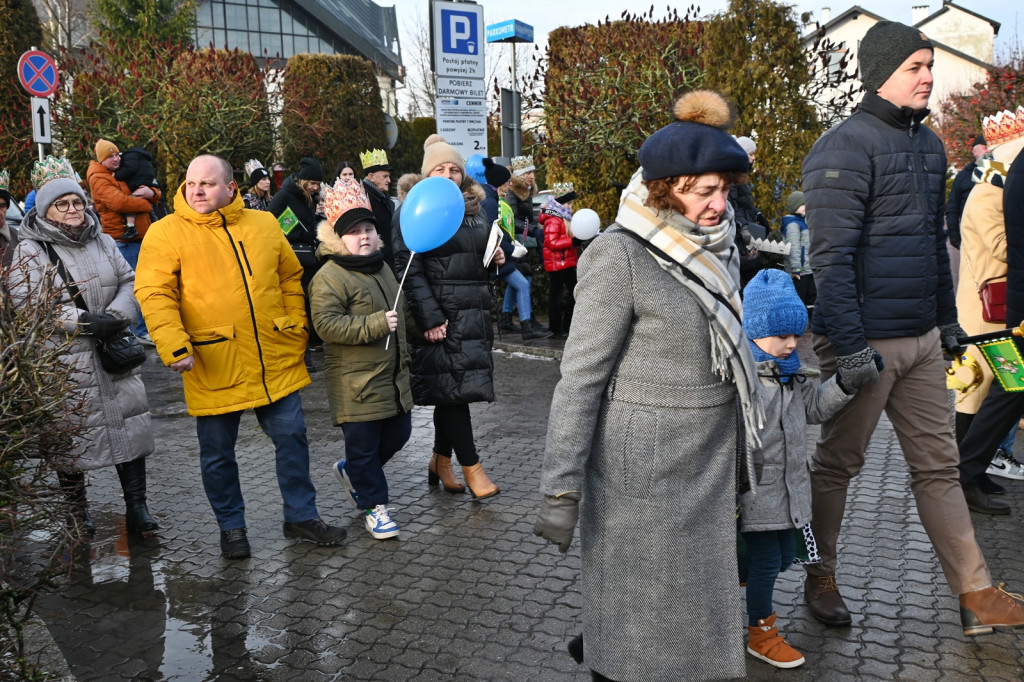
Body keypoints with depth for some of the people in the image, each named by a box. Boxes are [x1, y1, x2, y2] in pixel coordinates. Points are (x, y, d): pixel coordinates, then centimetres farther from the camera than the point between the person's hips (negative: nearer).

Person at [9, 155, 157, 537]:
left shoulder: (102, 241, 11)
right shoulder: (31, 251, -4)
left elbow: (129, 282, 9)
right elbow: (26, 304, -11)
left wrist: (116, 315, -11)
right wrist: (85, 322, -18)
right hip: (64, 361, -4)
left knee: (129, 426, 3)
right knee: (71, 436, 3)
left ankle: (137, 510, 12)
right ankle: (77, 512, 22)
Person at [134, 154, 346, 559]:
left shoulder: (265, 225, 8)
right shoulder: (166, 233, -4)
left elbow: (291, 279, 16)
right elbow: (154, 294, -11)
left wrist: (297, 329, 9)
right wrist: (174, 344, -23)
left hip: (275, 362, 3)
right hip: (213, 368, -3)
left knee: (292, 437, 10)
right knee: (218, 453, 9)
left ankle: (301, 516, 28)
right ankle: (231, 526, 29)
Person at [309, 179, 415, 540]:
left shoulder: (382, 268, 13)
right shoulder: (329, 277, -14)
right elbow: (327, 325, -24)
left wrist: (402, 354, 28)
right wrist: (376, 324, -24)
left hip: (393, 376, 8)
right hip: (357, 383, -8)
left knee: (398, 433, 15)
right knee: (363, 443, 1)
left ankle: (350, 470, 37)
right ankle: (374, 506, 17)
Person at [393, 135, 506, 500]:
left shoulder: (474, 207, 16)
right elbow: (408, 267, -13)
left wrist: (495, 257, 6)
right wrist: (429, 318, -19)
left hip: (473, 311, 7)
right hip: (440, 312, -7)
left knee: (453, 388, 11)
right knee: (452, 386, -6)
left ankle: (441, 460, 24)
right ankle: (471, 466, 3)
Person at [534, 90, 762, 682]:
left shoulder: (714, 246, 6)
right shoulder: (620, 257, -17)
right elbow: (581, 377, -16)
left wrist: (743, 451, 20)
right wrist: (561, 489, -18)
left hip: (711, 463, 7)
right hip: (645, 468, -7)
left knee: (698, 607, 18)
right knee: (640, 624, 7)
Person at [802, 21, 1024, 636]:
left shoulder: (928, 144, 14)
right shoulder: (846, 148, -13)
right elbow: (831, 256, -19)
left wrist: (948, 318, 20)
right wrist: (849, 348, -23)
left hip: (921, 340, 8)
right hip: (866, 342, -8)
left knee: (939, 465, 11)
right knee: (837, 464, 8)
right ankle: (821, 578, 25)